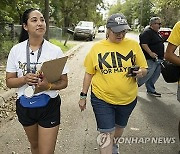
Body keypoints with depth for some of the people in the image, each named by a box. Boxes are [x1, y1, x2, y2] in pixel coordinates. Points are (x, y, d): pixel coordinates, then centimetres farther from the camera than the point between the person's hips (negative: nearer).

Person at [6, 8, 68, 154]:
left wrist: (48, 86, -26)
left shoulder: (55, 51, -11)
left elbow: (64, 82, -6)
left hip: (49, 106, -2)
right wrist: (25, 79, -22)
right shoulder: (16, 50, -6)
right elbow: (9, 81, -2)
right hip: (24, 106, 3)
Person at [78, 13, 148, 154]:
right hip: (102, 99, -2)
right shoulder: (97, 48, -5)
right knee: (106, 134, -1)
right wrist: (83, 96, 4)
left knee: (119, 128, 24)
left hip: (128, 99, 2)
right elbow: (89, 73, 3)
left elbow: (144, 69, 3)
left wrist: (140, 72, -21)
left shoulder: (133, 45, -4)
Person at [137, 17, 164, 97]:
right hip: (151, 59, -10)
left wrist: (162, 55, 25)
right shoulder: (147, 32, -14)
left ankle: (151, 90, 24)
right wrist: (150, 53, -27)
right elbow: (143, 44, -23)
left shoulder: (156, 33, 18)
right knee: (147, 75, -9)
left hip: (158, 59, 10)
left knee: (155, 76, 13)